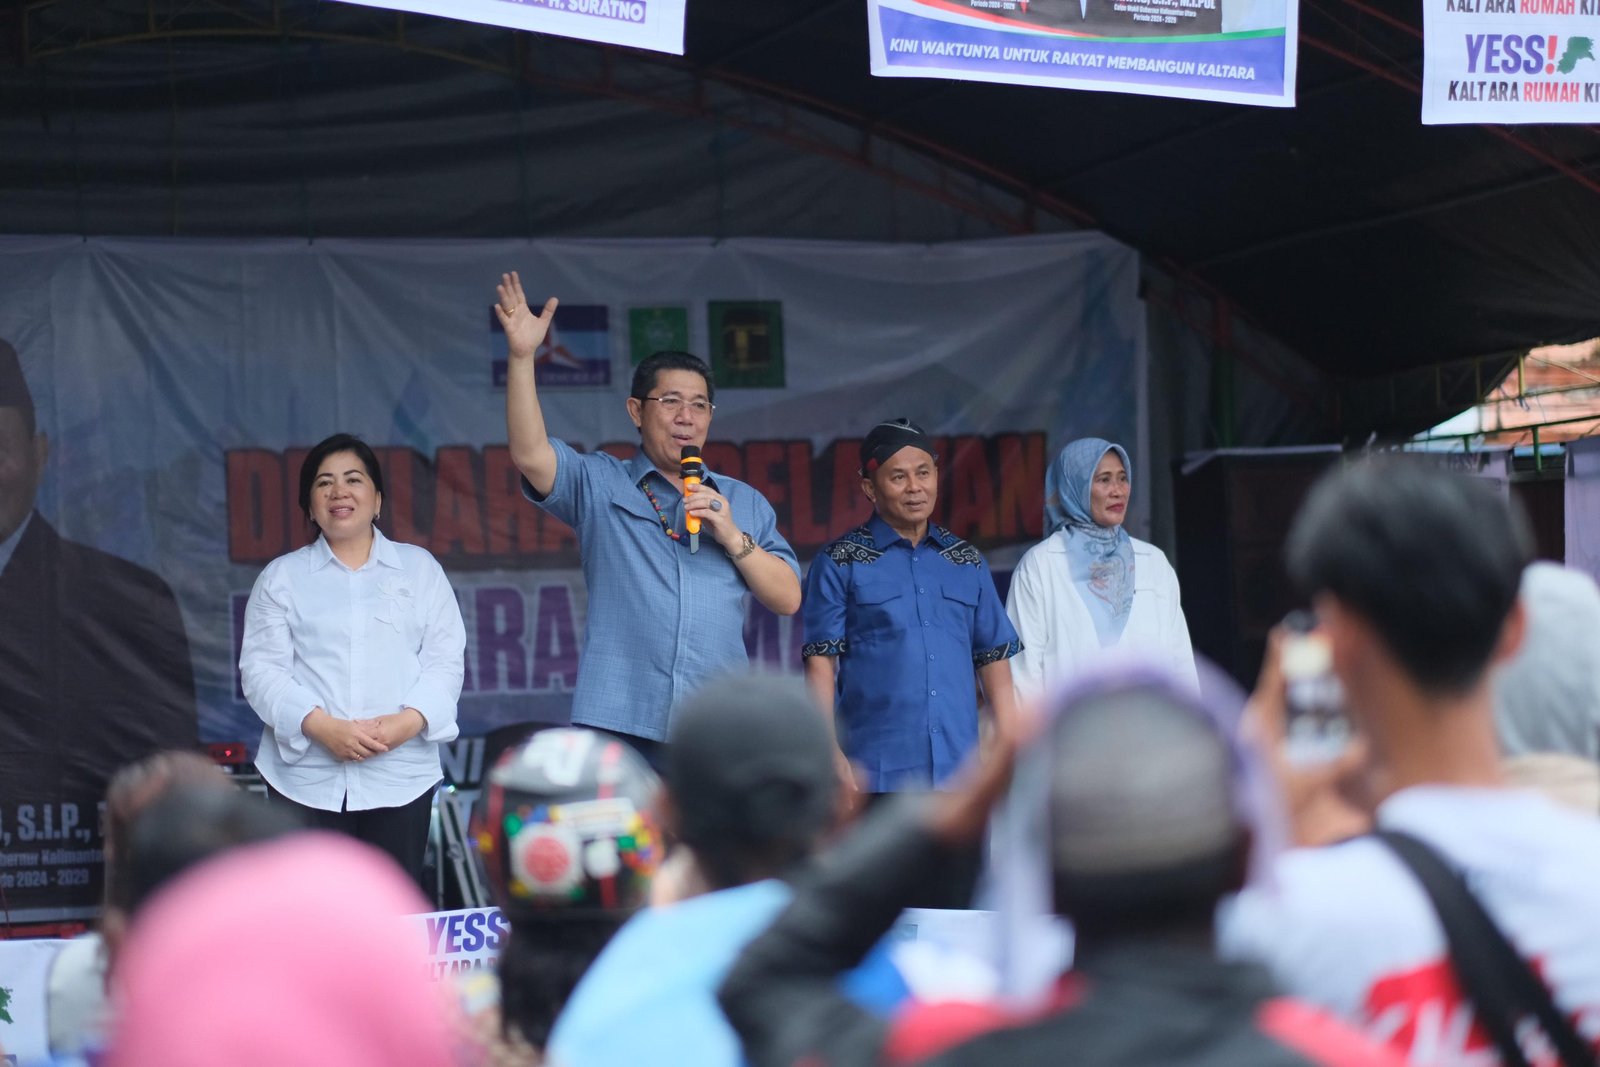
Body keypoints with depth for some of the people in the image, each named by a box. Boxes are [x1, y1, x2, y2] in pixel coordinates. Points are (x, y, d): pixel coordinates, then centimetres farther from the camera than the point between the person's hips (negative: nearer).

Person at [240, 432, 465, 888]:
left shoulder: (420, 569, 13)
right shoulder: (281, 577, 10)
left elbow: (444, 661, 5)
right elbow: (262, 669, 1)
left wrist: (409, 721, -13)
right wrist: (322, 727, -15)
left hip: (400, 775, 1)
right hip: (307, 776, -1)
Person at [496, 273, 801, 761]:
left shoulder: (743, 502, 20)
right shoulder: (599, 485, 13)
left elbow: (788, 598, 14)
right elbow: (529, 454, -5)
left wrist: (733, 537, -1)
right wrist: (521, 356, -14)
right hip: (620, 721, -2)